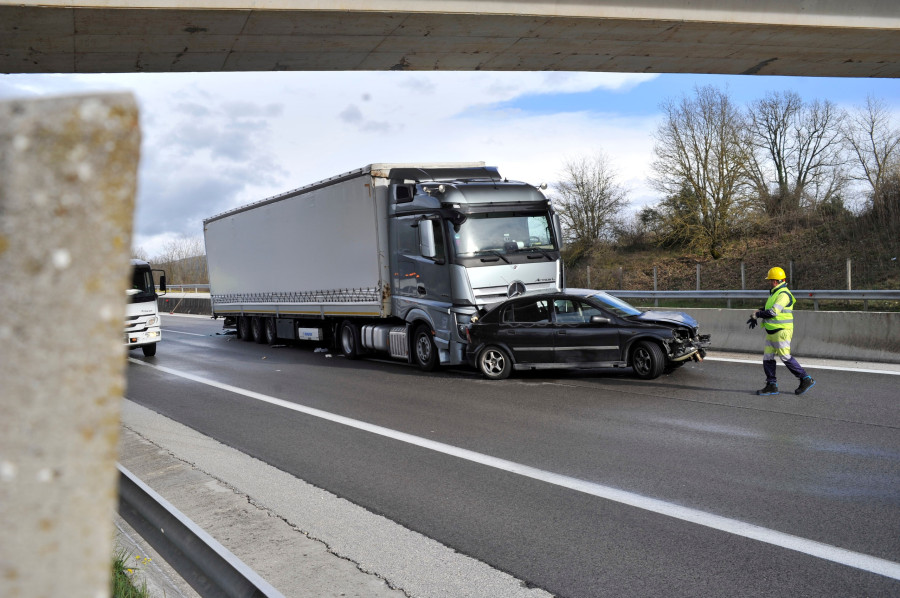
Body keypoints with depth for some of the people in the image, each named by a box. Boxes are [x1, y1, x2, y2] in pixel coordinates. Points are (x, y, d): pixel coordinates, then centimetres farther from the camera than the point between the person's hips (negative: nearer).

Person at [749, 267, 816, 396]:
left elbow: (773, 312, -25)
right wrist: (756, 314, 8)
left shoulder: (784, 294, -17)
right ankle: (771, 385, 12)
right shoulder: (775, 293, 16)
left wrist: (757, 314, -13)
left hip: (782, 331, -10)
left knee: (786, 357, -7)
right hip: (772, 332, 10)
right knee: (767, 357, 7)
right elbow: (767, 308, 24)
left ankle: (806, 380, 3)